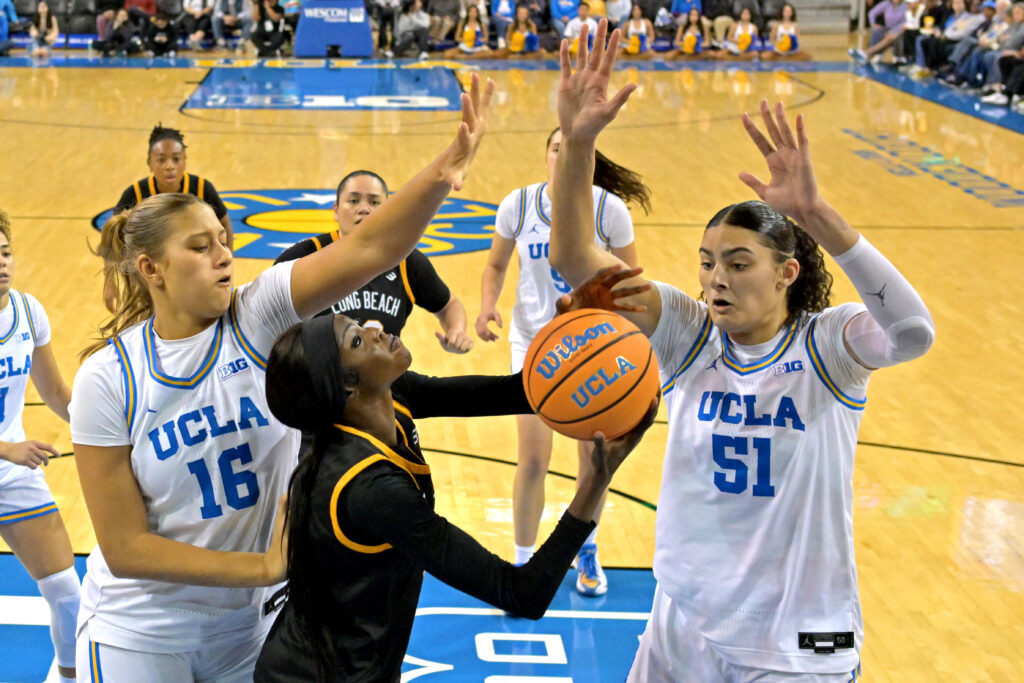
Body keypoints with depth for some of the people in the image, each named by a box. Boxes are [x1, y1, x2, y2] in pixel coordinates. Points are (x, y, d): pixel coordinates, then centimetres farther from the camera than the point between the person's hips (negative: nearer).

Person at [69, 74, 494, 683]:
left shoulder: (258, 317, -11)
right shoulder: (108, 379, -15)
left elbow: (367, 251, -27)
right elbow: (125, 547, -15)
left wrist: (440, 175, -44)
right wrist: (263, 567, -19)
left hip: (253, 624, 3)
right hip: (142, 633, -2)